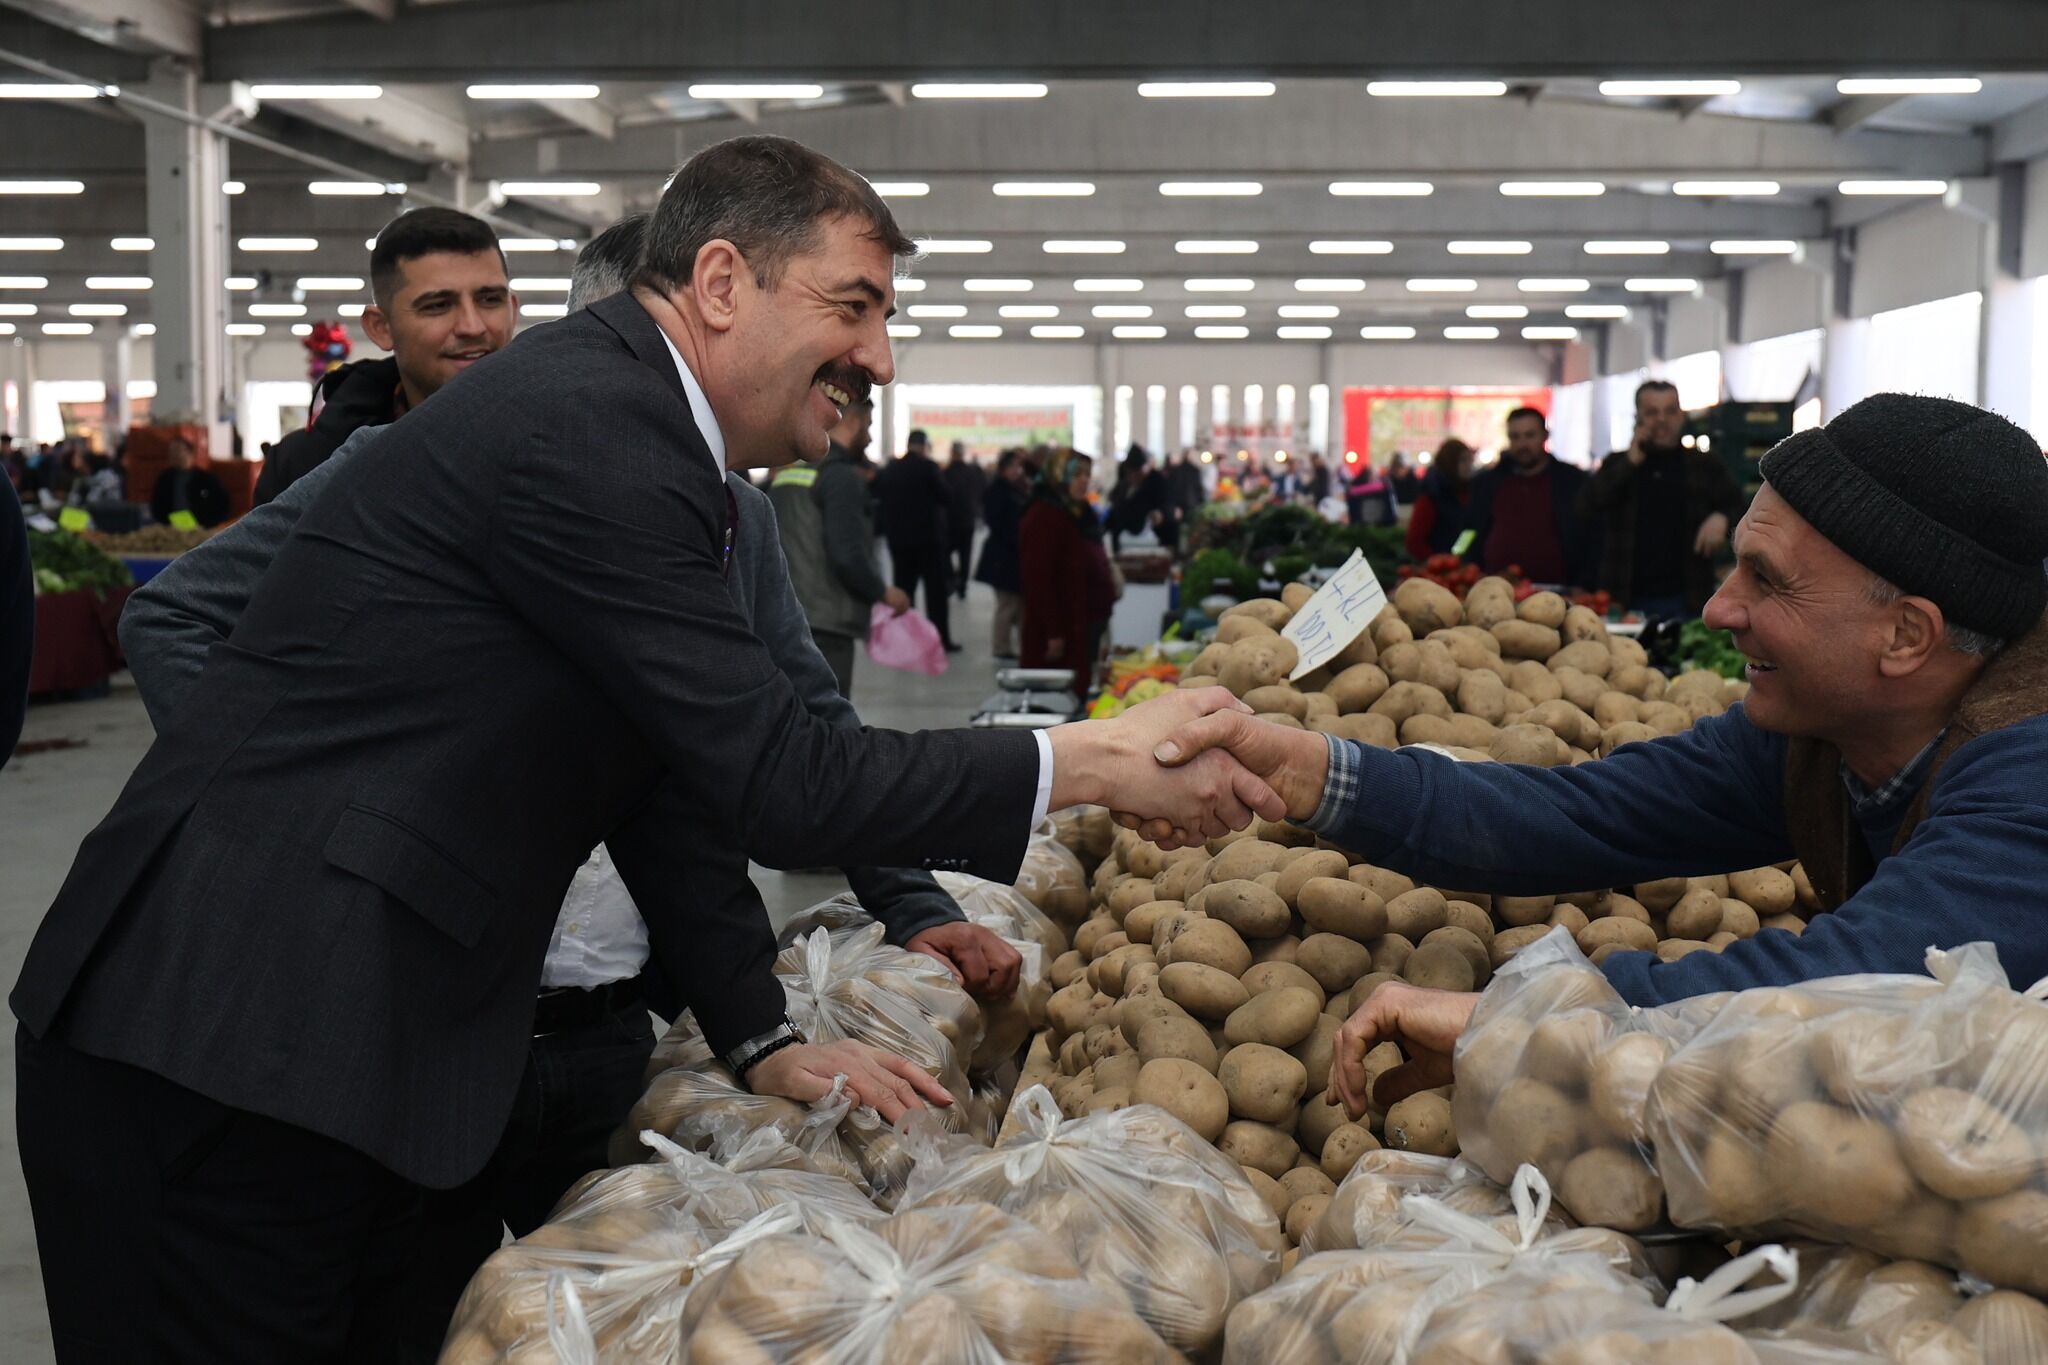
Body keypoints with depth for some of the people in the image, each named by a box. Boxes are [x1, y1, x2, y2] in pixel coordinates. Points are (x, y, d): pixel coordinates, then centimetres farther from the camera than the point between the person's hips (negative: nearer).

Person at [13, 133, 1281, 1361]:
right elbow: (775, 780, -20)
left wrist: (761, 1038, 15)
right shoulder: (585, 432, -19)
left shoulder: (621, 419, 12)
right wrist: (1094, 764, -13)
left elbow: (672, 773, 16)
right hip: (218, 1055, -9)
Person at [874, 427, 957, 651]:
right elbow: (946, 496, -8)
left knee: (902, 589, 9)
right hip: (928, 536, -4)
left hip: (898, 538, 4)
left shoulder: (889, 470, 4)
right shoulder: (928, 466, -11)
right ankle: (941, 639, 1)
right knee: (935, 590, 2)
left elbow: (880, 499, 9)